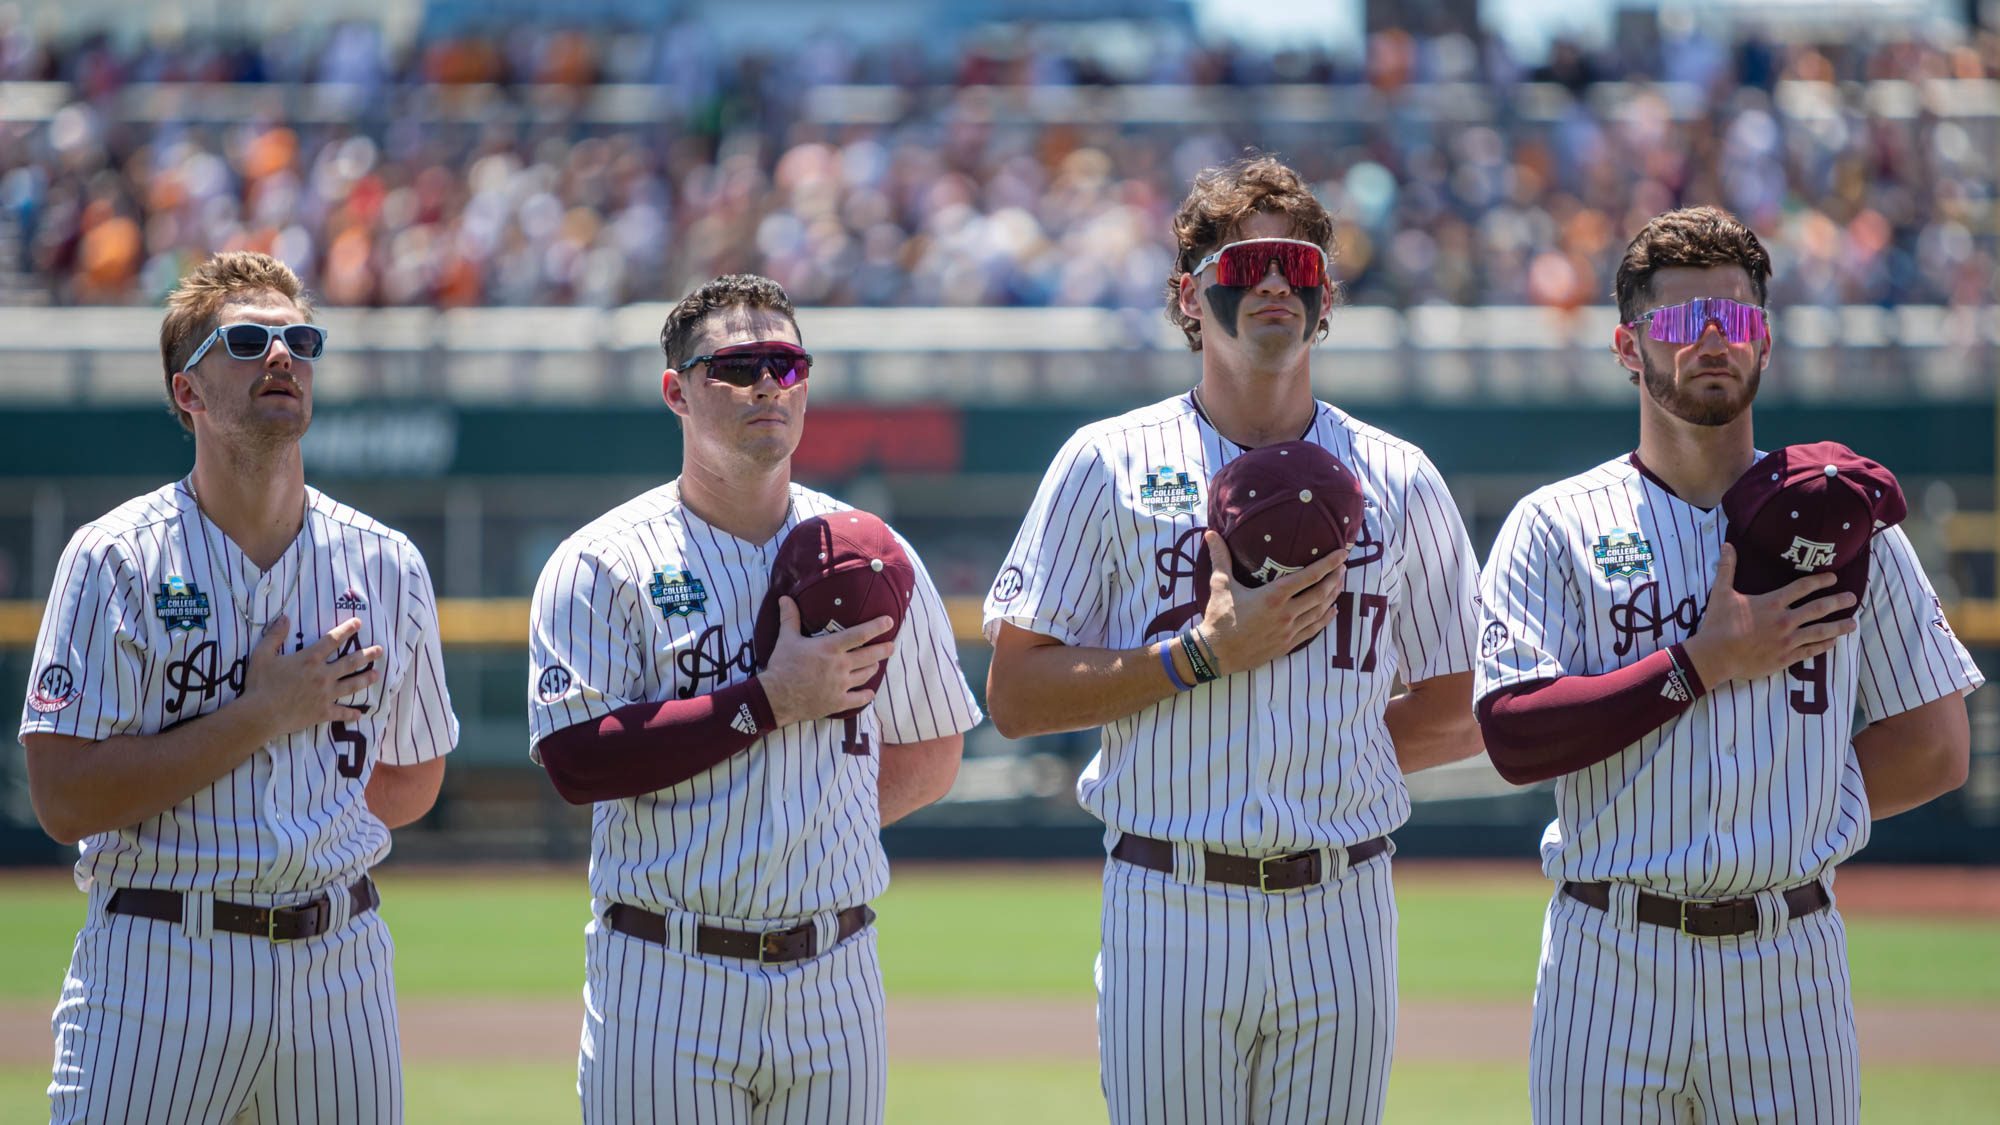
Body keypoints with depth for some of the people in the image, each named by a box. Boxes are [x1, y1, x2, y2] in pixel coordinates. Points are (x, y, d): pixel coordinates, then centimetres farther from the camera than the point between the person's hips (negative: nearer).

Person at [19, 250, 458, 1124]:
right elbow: (65, 802, -11)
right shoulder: (113, 560, -4)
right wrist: (260, 716, -12)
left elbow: (414, 781, 19)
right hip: (156, 974, -4)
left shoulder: (387, 567, 8)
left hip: (341, 968, 4)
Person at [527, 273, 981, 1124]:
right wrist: (769, 701, -15)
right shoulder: (604, 565, -2)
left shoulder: (872, 557, 11)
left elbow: (932, 755, 19)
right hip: (666, 988, -4)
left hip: (835, 986, 4)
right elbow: (575, 759, -15)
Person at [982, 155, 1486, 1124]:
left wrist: (1321, 754, -1)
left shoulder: (1399, 481, 10)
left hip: (1341, 922, 2)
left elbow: (1456, 717, 14)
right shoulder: (1110, 465, 3)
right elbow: (1015, 696, -2)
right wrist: (1207, 654, -12)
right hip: (1170, 919, -2)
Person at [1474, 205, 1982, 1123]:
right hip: (1611, 964, -1)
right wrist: (1702, 663, -12)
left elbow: (1935, 749, 10)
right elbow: (1513, 737, -10)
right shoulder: (1556, 526, 3)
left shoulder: (1846, 524, 9)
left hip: (1791, 964, 1)